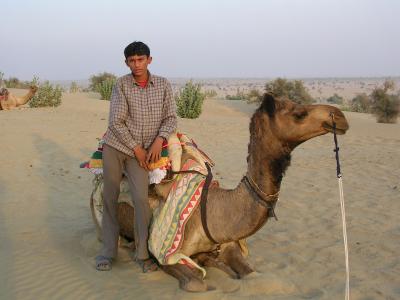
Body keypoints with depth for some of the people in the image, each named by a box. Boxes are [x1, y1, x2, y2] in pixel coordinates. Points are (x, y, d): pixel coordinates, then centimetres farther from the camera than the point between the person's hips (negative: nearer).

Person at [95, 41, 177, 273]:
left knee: (141, 198, -14)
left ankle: (144, 255, -1)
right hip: (115, 145, 0)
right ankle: (109, 251, 15)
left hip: (143, 151, 0)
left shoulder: (163, 85, 3)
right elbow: (116, 121, -6)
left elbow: (171, 118, 4)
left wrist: (159, 140, -13)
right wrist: (136, 148, -9)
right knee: (110, 198, 2)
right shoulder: (122, 84, -3)